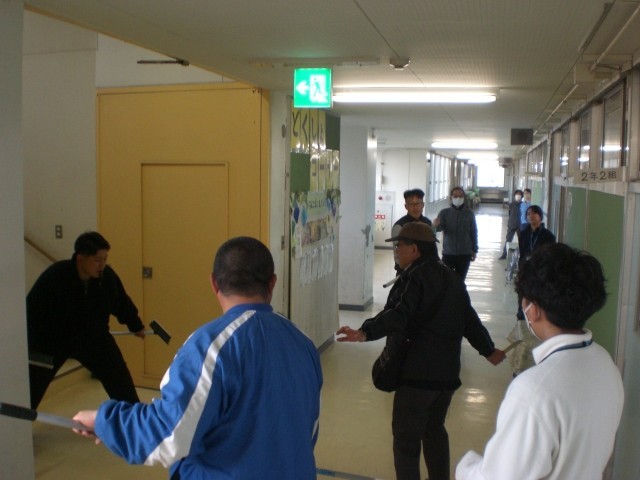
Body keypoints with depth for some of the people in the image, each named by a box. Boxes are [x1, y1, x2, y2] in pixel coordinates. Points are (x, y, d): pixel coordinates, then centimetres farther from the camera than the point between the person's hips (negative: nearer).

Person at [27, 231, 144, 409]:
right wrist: (29, 345, -27)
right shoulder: (54, 277, -30)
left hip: (93, 338, 3)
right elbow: (32, 309, -24)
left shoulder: (108, 276, -17)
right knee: (32, 386, 4)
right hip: (53, 340, -3)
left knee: (120, 379, 2)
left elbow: (122, 303, 2)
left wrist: (136, 326, 16)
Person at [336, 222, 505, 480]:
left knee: (407, 438, 0)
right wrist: (489, 350, 32)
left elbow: (396, 315, -31)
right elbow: (470, 319, 19)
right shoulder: (452, 278, 12)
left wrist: (365, 332, -46)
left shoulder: (414, 278, -14)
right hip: (448, 372, 9)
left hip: (419, 373, -9)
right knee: (435, 431, 24)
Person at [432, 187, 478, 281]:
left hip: (465, 254, 1)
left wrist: (474, 250, 7)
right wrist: (436, 225, -40)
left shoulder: (469, 214, 2)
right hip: (448, 253, -1)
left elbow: (474, 233, 7)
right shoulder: (444, 212, -2)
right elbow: (440, 228, -16)